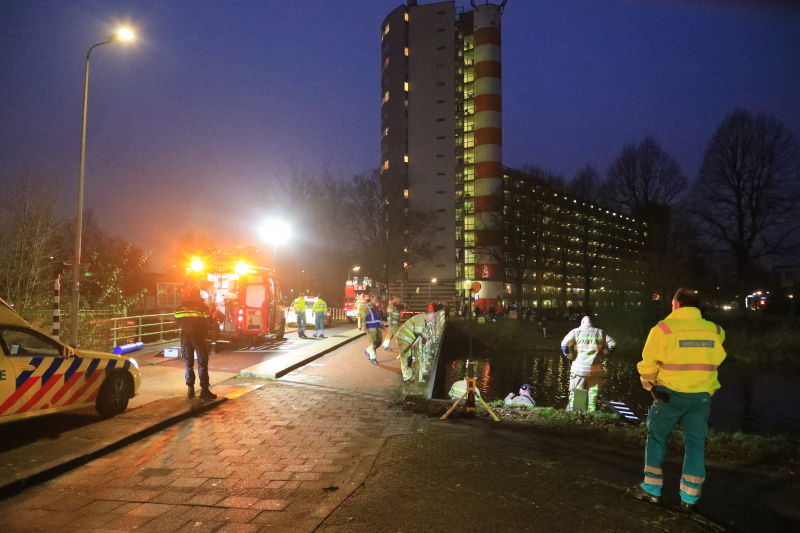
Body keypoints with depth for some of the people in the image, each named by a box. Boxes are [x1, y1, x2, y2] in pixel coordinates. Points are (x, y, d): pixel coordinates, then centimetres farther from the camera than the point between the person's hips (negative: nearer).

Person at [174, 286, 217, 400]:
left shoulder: (182, 305, 8)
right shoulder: (202, 305, -2)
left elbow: (177, 320, 8)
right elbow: (208, 321, -6)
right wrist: (204, 331, 11)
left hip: (185, 336, 4)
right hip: (198, 336, -3)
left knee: (188, 363, 13)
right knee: (202, 363, 0)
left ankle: (190, 389, 12)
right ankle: (204, 390, -6)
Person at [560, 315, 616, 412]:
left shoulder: (576, 332, 2)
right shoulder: (600, 333, 9)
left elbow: (564, 345, -6)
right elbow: (612, 345, 7)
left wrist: (572, 357, 8)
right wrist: (602, 356, 13)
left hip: (579, 367, -2)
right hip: (595, 368, 2)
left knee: (575, 390, 7)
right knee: (593, 391, 9)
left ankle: (571, 409, 11)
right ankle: (592, 410, 11)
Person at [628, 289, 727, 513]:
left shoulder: (664, 328, -11)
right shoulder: (713, 330, 3)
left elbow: (648, 363, -10)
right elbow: (715, 363, 11)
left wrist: (651, 386, 6)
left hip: (670, 394, -3)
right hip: (701, 396, 3)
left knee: (656, 438, 12)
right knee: (695, 445, 11)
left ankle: (652, 489, 18)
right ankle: (689, 498, 15)